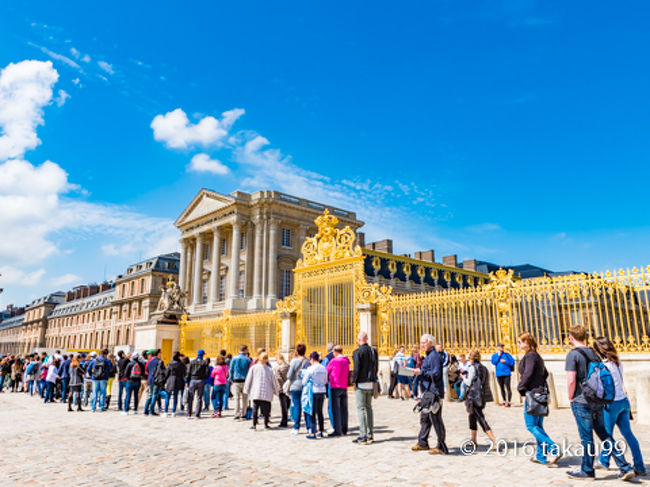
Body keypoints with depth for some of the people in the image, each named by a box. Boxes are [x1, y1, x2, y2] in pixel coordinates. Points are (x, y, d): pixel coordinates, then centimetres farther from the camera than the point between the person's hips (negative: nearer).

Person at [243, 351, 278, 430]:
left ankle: (254, 424, 6)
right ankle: (266, 424, 9)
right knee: (266, 409, 7)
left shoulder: (253, 368, 0)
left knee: (255, 409, 6)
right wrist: (276, 391, 18)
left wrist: (246, 390, 13)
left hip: (255, 393, 0)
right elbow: (274, 381, 6)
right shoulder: (269, 369, 1)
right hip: (266, 394, 0)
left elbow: (248, 380, 4)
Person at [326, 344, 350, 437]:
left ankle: (337, 431, -3)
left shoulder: (333, 361, -10)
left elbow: (326, 371, 1)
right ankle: (344, 430, 19)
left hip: (336, 387, -6)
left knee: (336, 409, -3)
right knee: (344, 409, 12)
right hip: (344, 387, 6)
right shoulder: (346, 361, 8)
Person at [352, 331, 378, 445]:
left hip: (361, 383, -6)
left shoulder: (357, 351, -12)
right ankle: (370, 435, 19)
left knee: (361, 409, -1)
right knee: (369, 407, 15)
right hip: (371, 383, 7)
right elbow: (376, 367, 12)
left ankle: (363, 436, -2)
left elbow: (356, 368, -16)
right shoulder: (373, 351, 8)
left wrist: (354, 381, -5)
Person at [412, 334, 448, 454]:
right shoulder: (428, 356, 17)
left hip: (434, 393, -11)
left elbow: (436, 374, -22)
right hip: (427, 392, 11)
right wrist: (418, 372, 11)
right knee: (424, 418, 17)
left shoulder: (434, 356, -15)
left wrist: (421, 372, -18)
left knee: (436, 419, -3)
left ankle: (441, 447, 6)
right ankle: (422, 443, 28)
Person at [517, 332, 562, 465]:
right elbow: (545, 373, 23)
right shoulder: (537, 356, 15)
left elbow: (528, 374, -23)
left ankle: (554, 449, -12)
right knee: (538, 426, 14)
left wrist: (520, 387, -11)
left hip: (532, 394, -10)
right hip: (540, 393, 10)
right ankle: (541, 456, 19)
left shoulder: (530, 356, -14)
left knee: (531, 425, -5)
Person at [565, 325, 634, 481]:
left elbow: (571, 380, -18)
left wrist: (571, 398, -4)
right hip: (598, 401, 7)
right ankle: (625, 468, 14)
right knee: (605, 435, 15)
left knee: (586, 437, 3)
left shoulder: (573, 354, -13)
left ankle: (587, 471, 14)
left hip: (581, 402, -7)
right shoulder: (593, 353, 9)